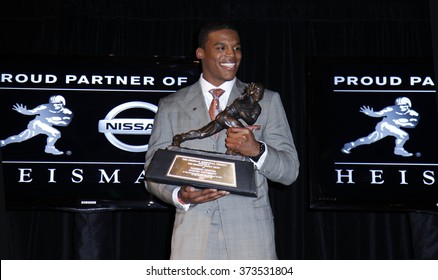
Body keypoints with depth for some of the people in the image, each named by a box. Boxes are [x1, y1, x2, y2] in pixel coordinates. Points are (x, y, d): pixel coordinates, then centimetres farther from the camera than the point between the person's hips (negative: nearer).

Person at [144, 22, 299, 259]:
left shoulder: (266, 101, 10)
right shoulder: (171, 106, 11)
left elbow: (290, 171, 7)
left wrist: (256, 151, -14)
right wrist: (180, 196, -11)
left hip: (251, 238, 0)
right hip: (192, 236, 0)